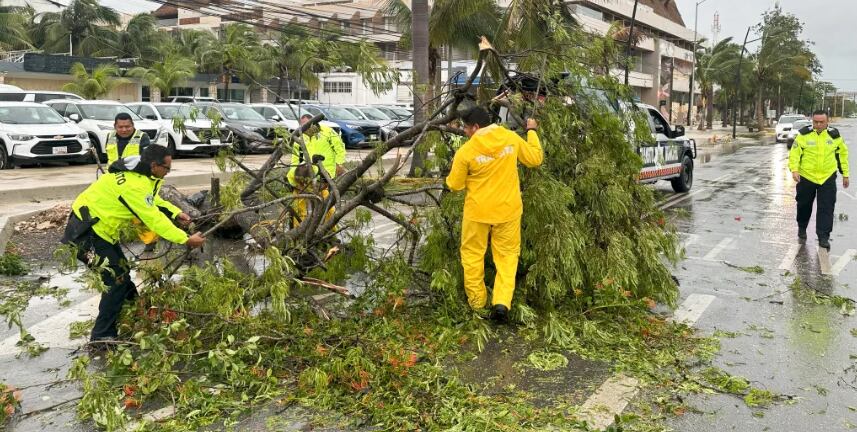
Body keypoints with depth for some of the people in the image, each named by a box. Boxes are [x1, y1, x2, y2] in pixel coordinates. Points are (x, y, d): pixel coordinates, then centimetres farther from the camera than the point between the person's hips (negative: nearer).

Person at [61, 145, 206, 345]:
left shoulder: (139, 173, 1)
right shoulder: (134, 185, -29)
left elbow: (153, 200, 15)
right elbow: (154, 220, -28)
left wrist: (176, 213, 0)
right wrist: (186, 240, -24)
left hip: (99, 227, 10)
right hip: (86, 230, -10)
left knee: (121, 273, 17)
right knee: (116, 280, -8)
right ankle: (102, 336, -1)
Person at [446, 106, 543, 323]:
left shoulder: (466, 151, -14)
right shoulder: (511, 138, -6)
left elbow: (455, 185, -4)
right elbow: (535, 159, 9)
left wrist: (454, 172, 17)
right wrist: (532, 131, 20)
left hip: (477, 211, -2)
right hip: (507, 209, 2)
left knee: (472, 254, 16)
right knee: (507, 255, 12)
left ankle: (477, 301, 26)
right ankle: (502, 302, -1)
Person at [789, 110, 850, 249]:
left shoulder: (834, 135, 0)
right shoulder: (804, 134, -7)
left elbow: (842, 153, 11)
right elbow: (794, 153, -8)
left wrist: (845, 174, 12)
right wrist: (794, 169, -24)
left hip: (828, 178, 1)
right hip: (806, 177, -1)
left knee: (826, 208, -4)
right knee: (804, 205, 15)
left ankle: (823, 237, 1)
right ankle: (802, 228, 38)